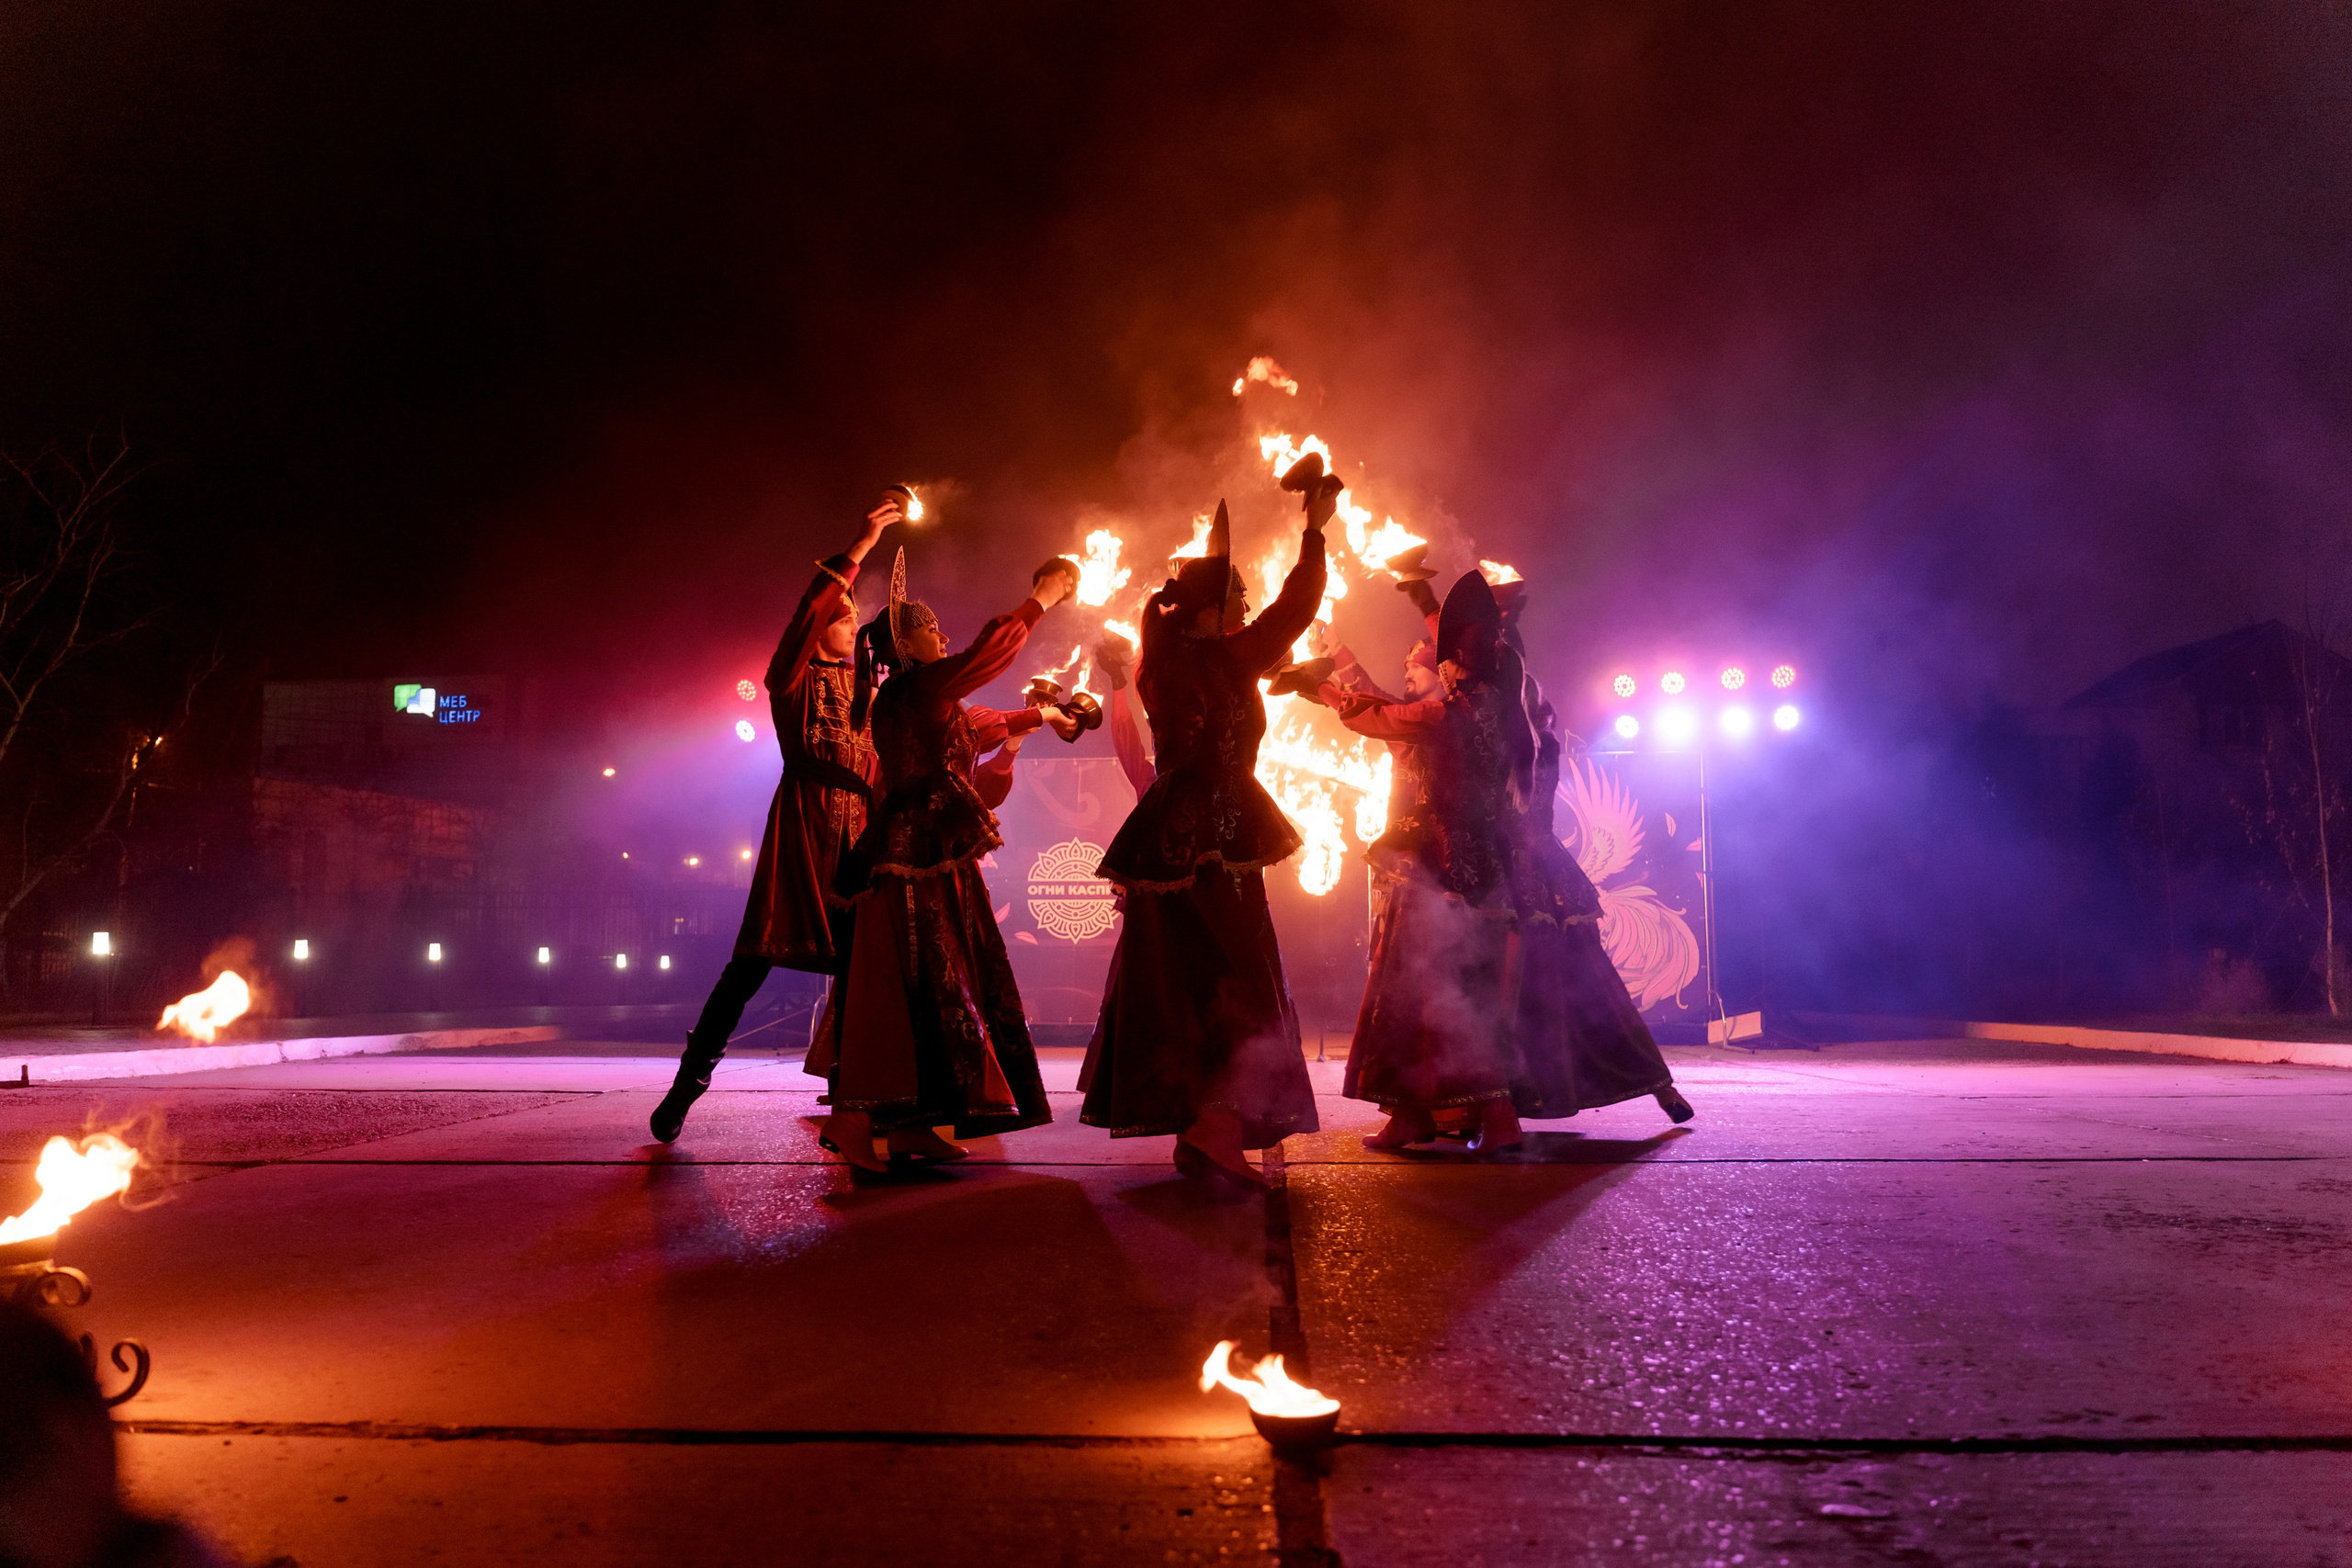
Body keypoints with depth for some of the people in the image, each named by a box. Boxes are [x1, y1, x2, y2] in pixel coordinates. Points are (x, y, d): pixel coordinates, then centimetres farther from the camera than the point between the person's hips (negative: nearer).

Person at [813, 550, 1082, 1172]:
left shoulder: (911, 699, 21)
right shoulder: (915, 688, -8)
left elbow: (976, 720, 35)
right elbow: (988, 653, -9)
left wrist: (1041, 715, 43)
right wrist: (1042, 596, 2)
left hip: (925, 858, 10)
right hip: (921, 858, -10)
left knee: (931, 988, 9)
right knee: (915, 988, -11)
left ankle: (907, 1124, 11)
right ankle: (851, 1117, -9)